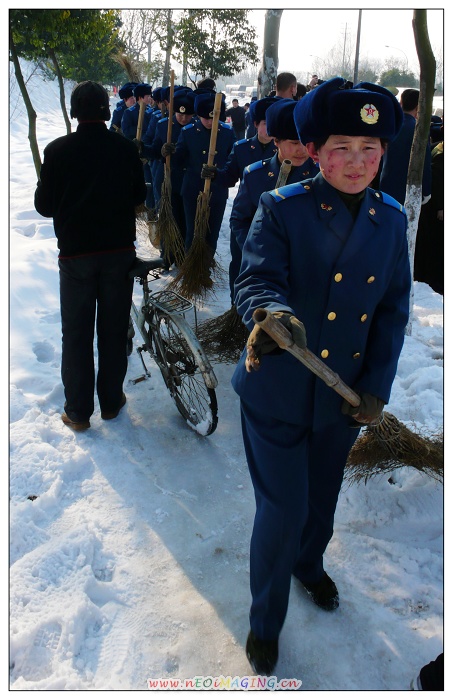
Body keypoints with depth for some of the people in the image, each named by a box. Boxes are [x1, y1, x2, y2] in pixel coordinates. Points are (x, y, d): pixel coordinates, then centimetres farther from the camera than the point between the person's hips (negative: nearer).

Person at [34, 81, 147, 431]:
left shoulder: (58, 150, -8)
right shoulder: (126, 148, -5)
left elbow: (44, 205, -2)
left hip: (75, 253, -1)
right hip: (120, 250, 1)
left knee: (76, 333, 8)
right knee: (114, 329, 12)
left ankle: (78, 411, 14)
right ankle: (111, 400, 23)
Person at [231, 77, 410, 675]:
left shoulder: (392, 221, 0)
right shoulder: (281, 209, -13)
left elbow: (394, 310, 3)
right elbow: (256, 281, -25)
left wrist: (377, 387, -5)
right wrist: (274, 315, -48)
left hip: (345, 396, 4)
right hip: (278, 394, -4)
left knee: (322, 496, 24)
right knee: (282, 510, 4)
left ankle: (309, 565, 57)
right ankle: (266, 620, 32)